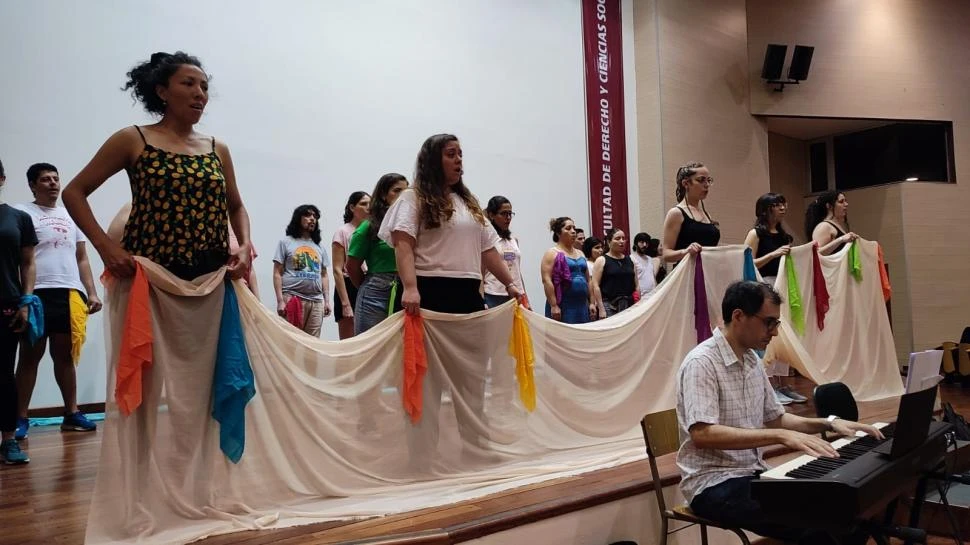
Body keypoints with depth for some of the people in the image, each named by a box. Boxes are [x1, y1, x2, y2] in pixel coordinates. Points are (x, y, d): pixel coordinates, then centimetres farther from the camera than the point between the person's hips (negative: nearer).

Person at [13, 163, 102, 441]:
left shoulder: (70, 216, 21)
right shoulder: (22, 214, 3)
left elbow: (82, 259, 21)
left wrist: (91, 292, 12)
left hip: (70, 293, 5)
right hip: (38, 293, -5)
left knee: (65, 356, 10)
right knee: (30, 355, 0)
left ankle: (71, 413, 15)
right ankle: (20, 418, 6)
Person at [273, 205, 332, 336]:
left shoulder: (319, 247, 19)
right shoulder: (286, 242, 7)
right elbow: (277, 273, 2)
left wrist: (327, 300, 8)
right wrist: (280, 300, -8)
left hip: (316, 301, 4)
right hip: (292, 299, -4)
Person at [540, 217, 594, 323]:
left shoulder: (580, 254, 19)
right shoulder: (552, 253, -2)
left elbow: (588, 280, 20)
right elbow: (547, 280, -11)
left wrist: (592, 302, 12)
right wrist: (553, 306, -18)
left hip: (582, 306, 7)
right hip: (562, 306, -6)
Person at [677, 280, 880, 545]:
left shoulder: (752, 361, 10)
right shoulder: (701, 363, -18)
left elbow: (775, 418, 20)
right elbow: (702, 435, -29)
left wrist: (829, 423, 4)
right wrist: (780, 436, -32)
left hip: (753, 474, 8)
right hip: (714, 484, -8)